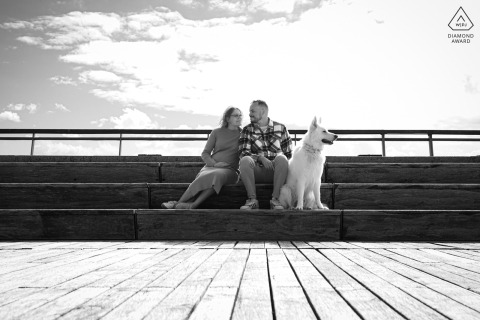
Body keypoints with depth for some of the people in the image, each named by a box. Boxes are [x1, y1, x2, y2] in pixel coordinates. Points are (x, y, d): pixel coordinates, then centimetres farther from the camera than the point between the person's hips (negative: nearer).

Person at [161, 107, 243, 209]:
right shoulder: (217, 132, 13)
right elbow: (205, 154, 11)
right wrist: (215, 163, -8)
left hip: (229, 170, -1)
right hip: (211, 166, 1)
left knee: (217, 175, -38)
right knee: (204, 177, -36)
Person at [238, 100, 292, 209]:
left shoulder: (280, 128, 10)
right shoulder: (247, 130, 11)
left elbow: (288, 154, 11)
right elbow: (243, 152, -2)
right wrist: (260, 158, -18)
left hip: (275, 171, 0)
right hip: (256, 171, 0)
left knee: (281, 158, -32)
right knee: (245, 160, -30)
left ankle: (275, 199, -27)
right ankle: (252, 199, -26)